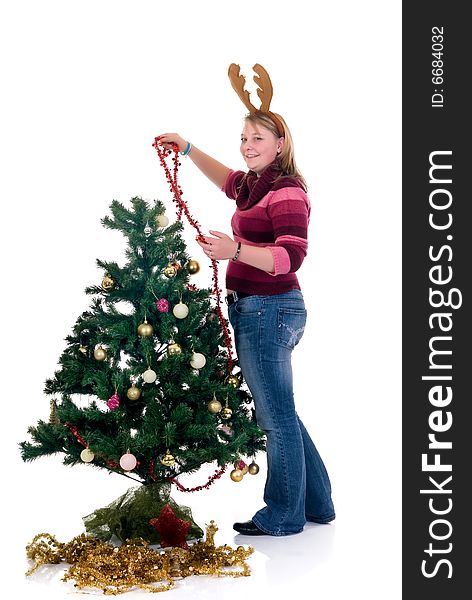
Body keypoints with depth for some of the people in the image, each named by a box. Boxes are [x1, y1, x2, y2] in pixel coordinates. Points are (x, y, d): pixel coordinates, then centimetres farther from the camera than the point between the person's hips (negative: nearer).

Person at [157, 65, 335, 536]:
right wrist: (186, 148, 32)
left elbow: (290, 257, -26)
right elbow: (227, 178, 36)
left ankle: (283, 516, 15)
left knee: (276, 415, 1)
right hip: (256, 310, 10)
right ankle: (315, 503, 30)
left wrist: (235, 250, -37)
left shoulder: (287, 192, -15)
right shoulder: (254, 186, 14)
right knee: (278, 413, 18)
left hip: (269, 311, -10)